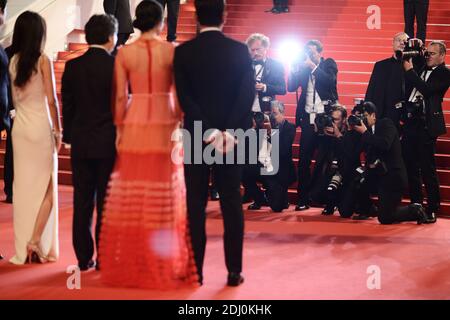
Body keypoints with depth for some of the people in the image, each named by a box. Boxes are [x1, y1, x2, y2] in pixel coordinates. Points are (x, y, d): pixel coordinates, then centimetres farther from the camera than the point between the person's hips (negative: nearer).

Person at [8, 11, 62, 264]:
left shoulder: (13, 61, 4)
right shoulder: (43, 60, -11)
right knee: (47, 188, 6)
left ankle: (24, 248, 12)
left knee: (23, 186, 9)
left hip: (20, 128, 5)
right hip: (41, 128, -5)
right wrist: (58, 131, -4)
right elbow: (51, 100, -12)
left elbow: (14, 98, 9)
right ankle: (36, 241, -5)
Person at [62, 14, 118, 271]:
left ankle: (84, 258, 12)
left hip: (80, 143, 3)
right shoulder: (116, 65, -10)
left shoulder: (72, 66, 1)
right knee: (106, 203, 3)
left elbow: (67, 105, 5)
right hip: (109, 143, -3)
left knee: (82, 203, 7)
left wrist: (70, 136, 14)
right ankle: (105, 258, 7)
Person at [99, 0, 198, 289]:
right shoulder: (171, 51, -3)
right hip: (164, 125, -1)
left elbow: (120, 97, -1)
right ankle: (165, 264, 10)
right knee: (165, 197, 6)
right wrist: (177, 124, 4)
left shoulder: (124, 53, 0)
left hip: (134, 125, 1)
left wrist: (119, 129, 6)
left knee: (131, 197, 8)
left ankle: (130, 264, 12)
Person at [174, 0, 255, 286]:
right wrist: (229, 132, -10)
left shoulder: (183, 52, -3)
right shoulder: (240, 51, -2)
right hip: (231, 138, 0)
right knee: (231, 204, 6)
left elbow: (184, 98, -9)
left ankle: (195, 270, 7)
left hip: (195, 137, 0)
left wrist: (208, 132, -10)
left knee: (196, 205, 5)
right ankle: (234, 271, 8)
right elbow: (248, 95, -8)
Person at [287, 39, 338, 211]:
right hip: (308, 117, 3)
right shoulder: (303, 68, 10)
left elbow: (331, 82, -14)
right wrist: (294, 69, -9)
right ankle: (303, 199, 4)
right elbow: (291, 87, 5)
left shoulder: (329, 64, 4)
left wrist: (313, 67, -16)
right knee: (304, 160, -1)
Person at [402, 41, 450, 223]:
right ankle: (416, 204, 19)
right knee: (410, 166, 9)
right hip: (411, 122, 7)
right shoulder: (420, 67, 15)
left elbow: (426, 90, -17)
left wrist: (410, 70, -13)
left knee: (428, 169, -4)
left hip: (426, 125, -7)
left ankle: (432, 209, 3)